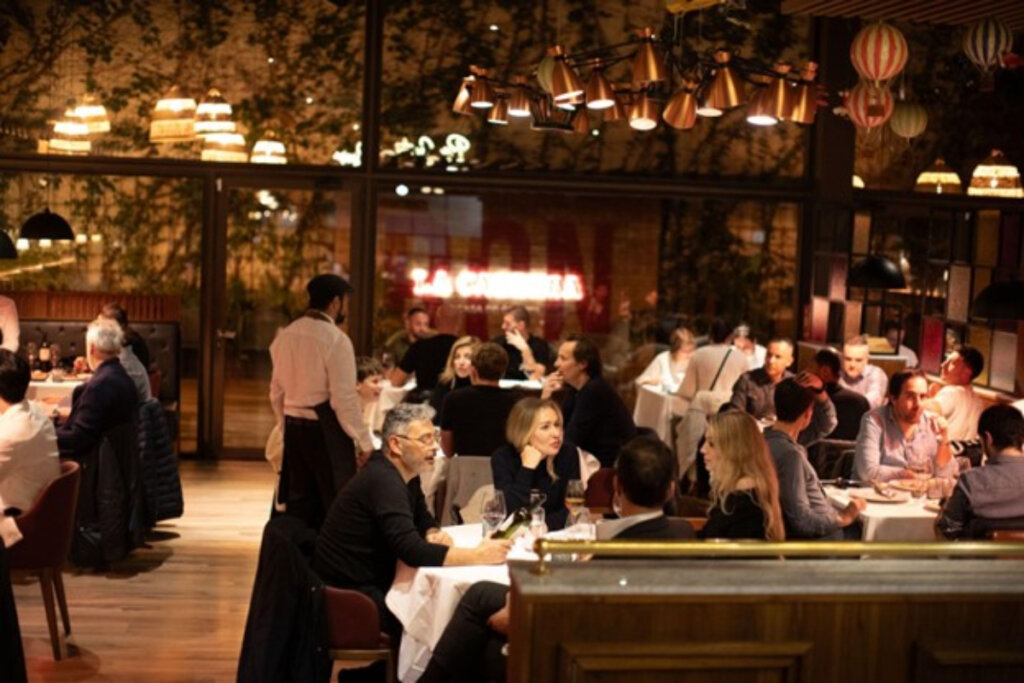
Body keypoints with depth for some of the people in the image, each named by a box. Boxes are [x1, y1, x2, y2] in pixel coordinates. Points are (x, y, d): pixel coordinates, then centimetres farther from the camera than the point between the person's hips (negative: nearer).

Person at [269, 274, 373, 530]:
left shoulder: (286, 336, 7)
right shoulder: (335, 339, -14)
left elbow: (277, 392, 12)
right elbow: (344, 398, -16)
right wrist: (364, 441, -8)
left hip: (294, 429, 7)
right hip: (325, 430, -7)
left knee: (299, 503, 14)